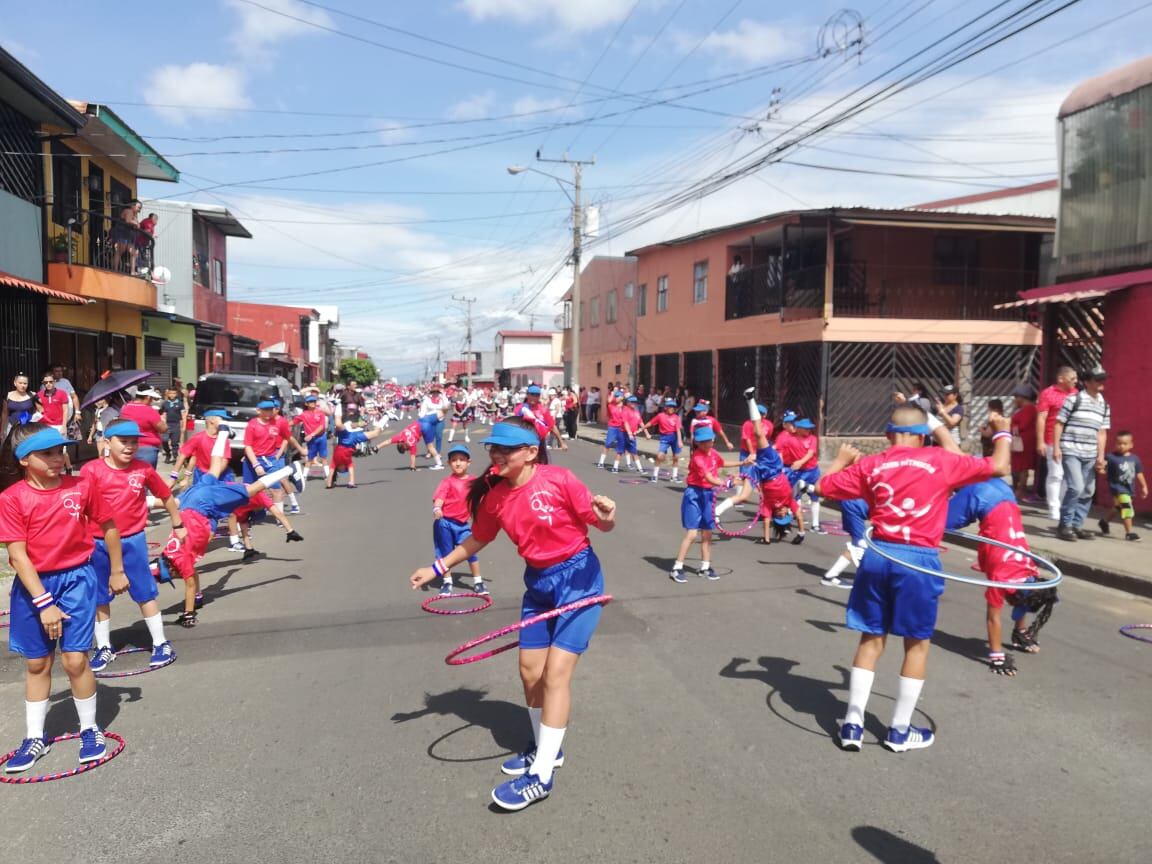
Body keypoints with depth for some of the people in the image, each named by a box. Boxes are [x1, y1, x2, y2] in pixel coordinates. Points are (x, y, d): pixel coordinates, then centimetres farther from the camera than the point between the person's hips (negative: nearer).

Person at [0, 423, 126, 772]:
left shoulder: (81, 486, -7)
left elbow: (108, 526, 7)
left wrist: (117, 570, 12)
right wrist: (43, 602, -16)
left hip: (76, 579, 0)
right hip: (33, 585, 1)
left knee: (75, 659, -2)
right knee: (36, 663, 14)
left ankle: (90, 729, 19)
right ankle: (34, 737, 29)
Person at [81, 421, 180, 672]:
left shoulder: (144, 469, -5)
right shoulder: (91, 470, -10)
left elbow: (166, 496, 9)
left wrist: (178, 525, 18)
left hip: (133, 541, 0)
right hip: (98, 543, 0)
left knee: (145, 593, 7)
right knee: (100, 597, 13)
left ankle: (160, 643, 18)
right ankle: (104, 647, 28)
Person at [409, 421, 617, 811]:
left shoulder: (558, 479, -22)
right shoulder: (493, 496, -5)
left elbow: (601, 522, -14)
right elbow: (477, 539, 13)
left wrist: (606, 516, -37)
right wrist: (438, 567, 14)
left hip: (578, 577, -6)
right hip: (538, 583, 6)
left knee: (555, 672, -8)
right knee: (530, 672, 12)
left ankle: (541, 776, 4)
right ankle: (545, 749, 36)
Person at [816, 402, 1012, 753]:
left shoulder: (870, 465, 5)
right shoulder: (941, 461, -1)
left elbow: (823, 487, 11)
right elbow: (999, 467, 3)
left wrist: (842, 459, 29)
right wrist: (1003, 432, 21)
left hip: (878, 555, 3)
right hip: (919, 560, -3)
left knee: (871, 638, 14)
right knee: (917, 643, 12)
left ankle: (852, 723, 16)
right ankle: (900, 731, 21)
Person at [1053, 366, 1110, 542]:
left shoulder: (1104, 406, 12)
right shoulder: (1073, 399, -4)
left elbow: (1102, 433, 14)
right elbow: (1059, 423, -4)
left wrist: (1100, 456, 7)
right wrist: (1056, 447, -11)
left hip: (1090, 455, 6)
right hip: (1070, 451, -6)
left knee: (1088, 492, 7)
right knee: (1076, 487, -16)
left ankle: (1076, 525, 17)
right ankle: (1064, 525, -3)